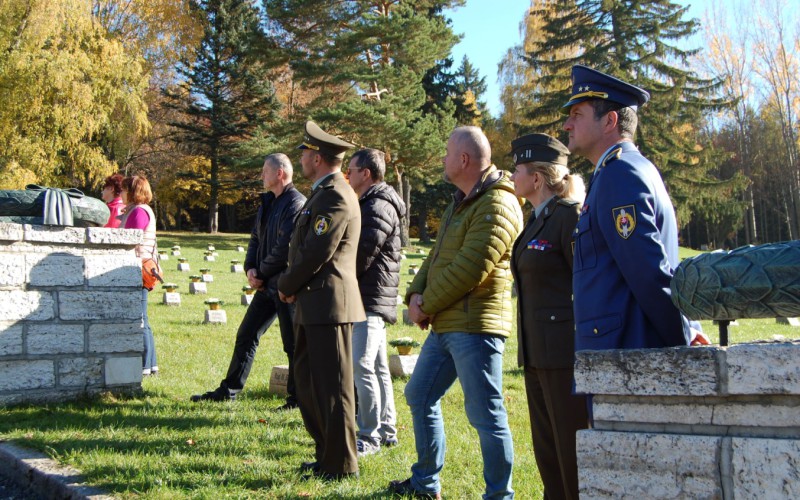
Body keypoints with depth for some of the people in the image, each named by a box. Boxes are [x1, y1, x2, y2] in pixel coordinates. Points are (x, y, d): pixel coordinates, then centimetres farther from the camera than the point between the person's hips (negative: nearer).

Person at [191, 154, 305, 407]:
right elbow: (256, 238, 19)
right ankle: (229, 390, 23)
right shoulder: (268, 202, 15)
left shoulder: (296, 203, -14)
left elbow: (286, 248, -20)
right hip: (267, 284, 9)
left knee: (293, 344, 1)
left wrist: (261, 273, -10)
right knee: (246, 335, 13)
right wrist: (251, 268, 2)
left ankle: (297, 397, 12)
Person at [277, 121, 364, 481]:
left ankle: (341, 464, 8)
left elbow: (317, 253, -20)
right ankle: (326, 454, 27)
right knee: (307, 380, 16)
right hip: (312, 304, 11)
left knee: (332, 387, -2)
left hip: (329, 303, -11)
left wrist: (285, 285, -6)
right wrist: (291, 286, 7)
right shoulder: (322, 193, 17)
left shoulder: (336, 197, -15)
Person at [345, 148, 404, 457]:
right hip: (368, 298, 11)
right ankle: (386, 429, 22)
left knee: (361, 366, -10)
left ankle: (369, 436, -4)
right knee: (377, 367, 14)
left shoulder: (379, 206, -14)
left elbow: (364, 253, -19)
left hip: (372, 297, -11)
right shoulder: (371, 204, 20)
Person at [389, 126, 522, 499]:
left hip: (475, 327, -11)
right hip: (444, 325, 11)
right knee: (420, 397, 19)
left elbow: (470, 269, -21)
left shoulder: (497, 206, -15)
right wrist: (416, 293, 0)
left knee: (486, 414, -5)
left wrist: (426, 306, -12)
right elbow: (438, 256, 18)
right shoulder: (460, 203, 18)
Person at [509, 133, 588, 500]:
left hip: (568, 355, -10)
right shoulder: (538, 220, 16)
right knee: (548, 455, 15)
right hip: (539, 356, 10)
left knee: (575, 456, -1)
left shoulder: (571, 214, -12)